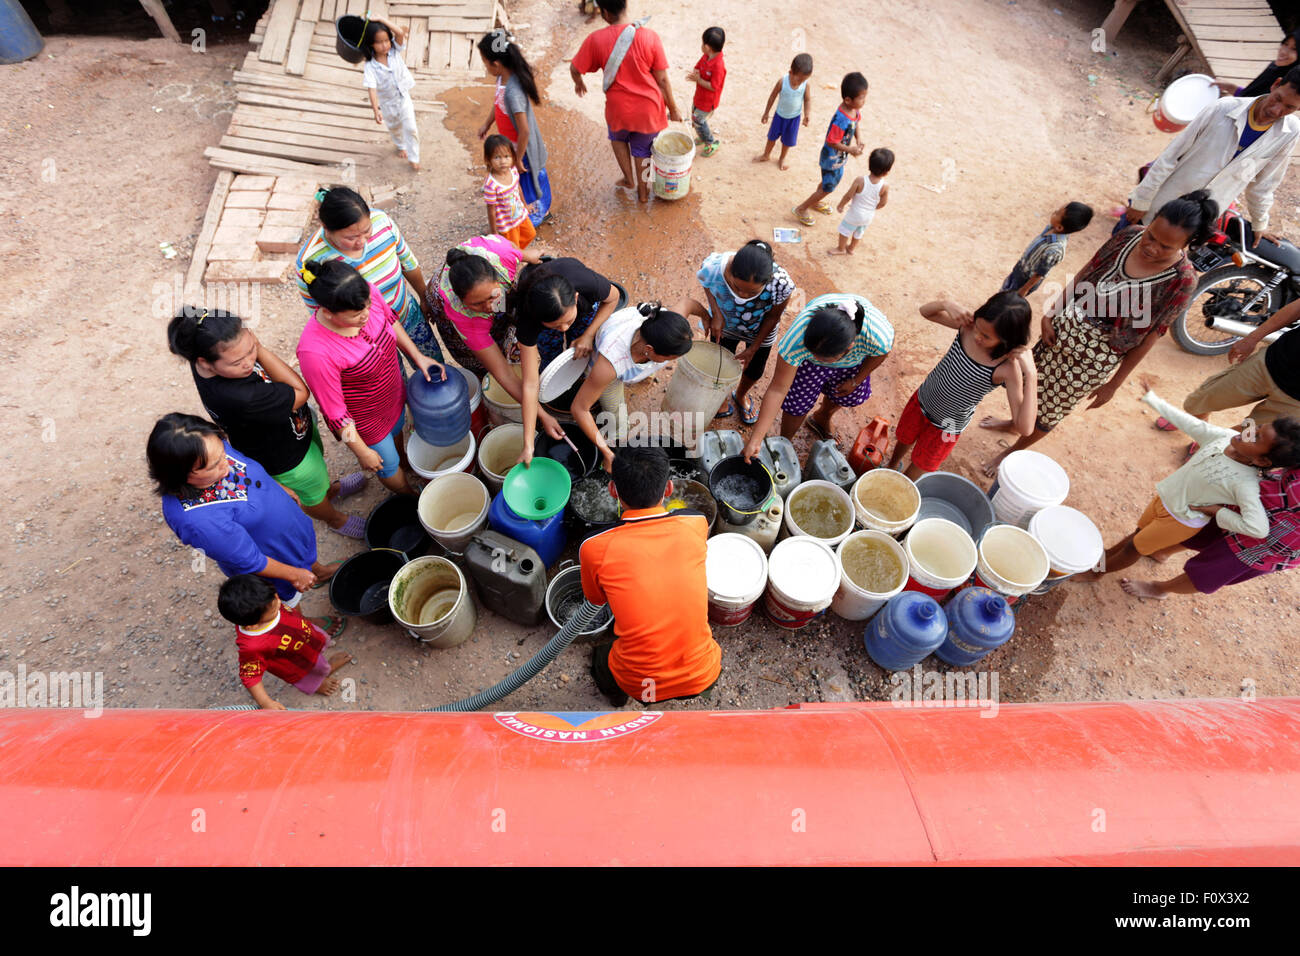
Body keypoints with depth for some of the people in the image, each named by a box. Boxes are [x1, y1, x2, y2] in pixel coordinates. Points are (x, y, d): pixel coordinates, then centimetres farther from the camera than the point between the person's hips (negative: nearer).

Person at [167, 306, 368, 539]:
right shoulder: (237, 398, -48)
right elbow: (300, 392, -34)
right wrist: (260, 350, -36)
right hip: (288, 461, -7)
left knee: (318, 465, 37)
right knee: (313, 494, 26)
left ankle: (331, 489, 69)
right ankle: (336, 520, 57)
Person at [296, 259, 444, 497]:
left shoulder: (366, 293, -26)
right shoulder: (315, 352, -41)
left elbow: (391, 321, -1)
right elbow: (335, 411, -28)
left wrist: (418, 357, -5)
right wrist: (362, 452, -17)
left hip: (394, 396, 5)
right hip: (364, 421, -5)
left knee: (397, 432, 37)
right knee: (389, 466, 23)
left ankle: (406, 462, 71)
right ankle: (412, 497, 55)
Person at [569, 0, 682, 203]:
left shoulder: (596, 40, -15)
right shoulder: (650, 37, -16)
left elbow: (575, 69, -2)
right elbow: (662, 79, -10)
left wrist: (579, 84, 21)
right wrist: (673, 109, 4)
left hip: (619, 110, 0)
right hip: (649, 108, 0)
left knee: (618, 137, 34)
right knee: (642, 150, 24)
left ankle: (629, 179, 33)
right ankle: (643, 192, 38)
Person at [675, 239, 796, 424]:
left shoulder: (782, 284, -42)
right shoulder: (713, 267, -41)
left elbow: (773, 316, -19)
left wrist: (753, 349, -12)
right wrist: (716, 313, -25)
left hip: (759, 330, 0)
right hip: (724, 325, 0)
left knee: (755, 370, 21)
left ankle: (741, 396, 57)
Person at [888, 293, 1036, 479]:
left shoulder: (1008, 367, -34)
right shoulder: (968, 325, -23)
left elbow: (1024, 428, -41)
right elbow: (925, 311, -7)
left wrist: (1031, 374, -47)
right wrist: (946, 303, -29)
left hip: (946, 426, -4)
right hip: (922, 400, 4)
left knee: (919, 466, 20)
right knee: (904, 440, 31)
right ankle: (891, 468, 63)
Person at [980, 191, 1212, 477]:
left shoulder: (1182, 281, -21)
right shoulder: (1131, 235, -11)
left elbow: (1148, 337, -14)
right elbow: (1085, 273, 1)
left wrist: (1114, 384, -9)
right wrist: (1051, 313, -3)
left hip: (1098, 355, -4)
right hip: (1064, 326, 4)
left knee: (1050, 408, 13)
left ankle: (1014, 451, 38)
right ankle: (1015, 423, 54)